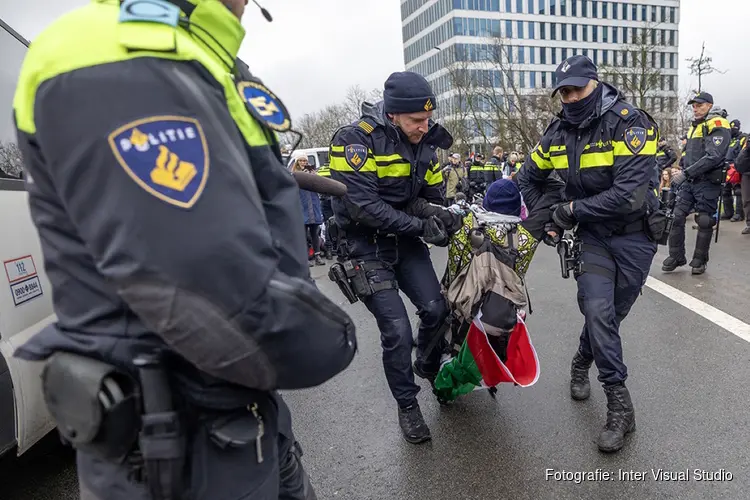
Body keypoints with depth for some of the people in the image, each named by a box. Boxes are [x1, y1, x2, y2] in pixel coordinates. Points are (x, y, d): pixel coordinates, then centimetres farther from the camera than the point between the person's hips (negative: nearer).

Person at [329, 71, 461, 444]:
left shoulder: (423, 144, 2)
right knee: (397, 330, -8)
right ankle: (407, 406, 15)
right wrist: (420, 226, -25)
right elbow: (364, 206, -26)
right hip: (368, 246, -5)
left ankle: (428, 367, 33)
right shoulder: (356, 140, -19)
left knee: (436, 310, 0)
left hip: (406, 241, 6)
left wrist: (444, 218, -14)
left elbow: (433, 195, 9)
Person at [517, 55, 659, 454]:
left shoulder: (630, 124, -17)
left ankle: (582, 362, 36)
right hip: (592, 234, 3)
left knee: (609, 315, 6)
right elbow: (528, 177, 15)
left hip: (634, 235, -2)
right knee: (597, 310, -14)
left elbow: (629, 195, -28)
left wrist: (572, 209, -20)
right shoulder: (559, 132, 0)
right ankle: (620, 407, 0)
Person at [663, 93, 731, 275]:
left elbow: (713, 157, -21)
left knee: (704, 222, 1)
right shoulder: (695, 126, 17)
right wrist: (683, 174, 14)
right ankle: (676, 257, 9)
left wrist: (686, 173, -24)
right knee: (677, 217, 0)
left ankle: (699, 260, 12)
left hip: (707, 182, -7)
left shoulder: (717, 126, -9)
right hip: (689, 181, 7)